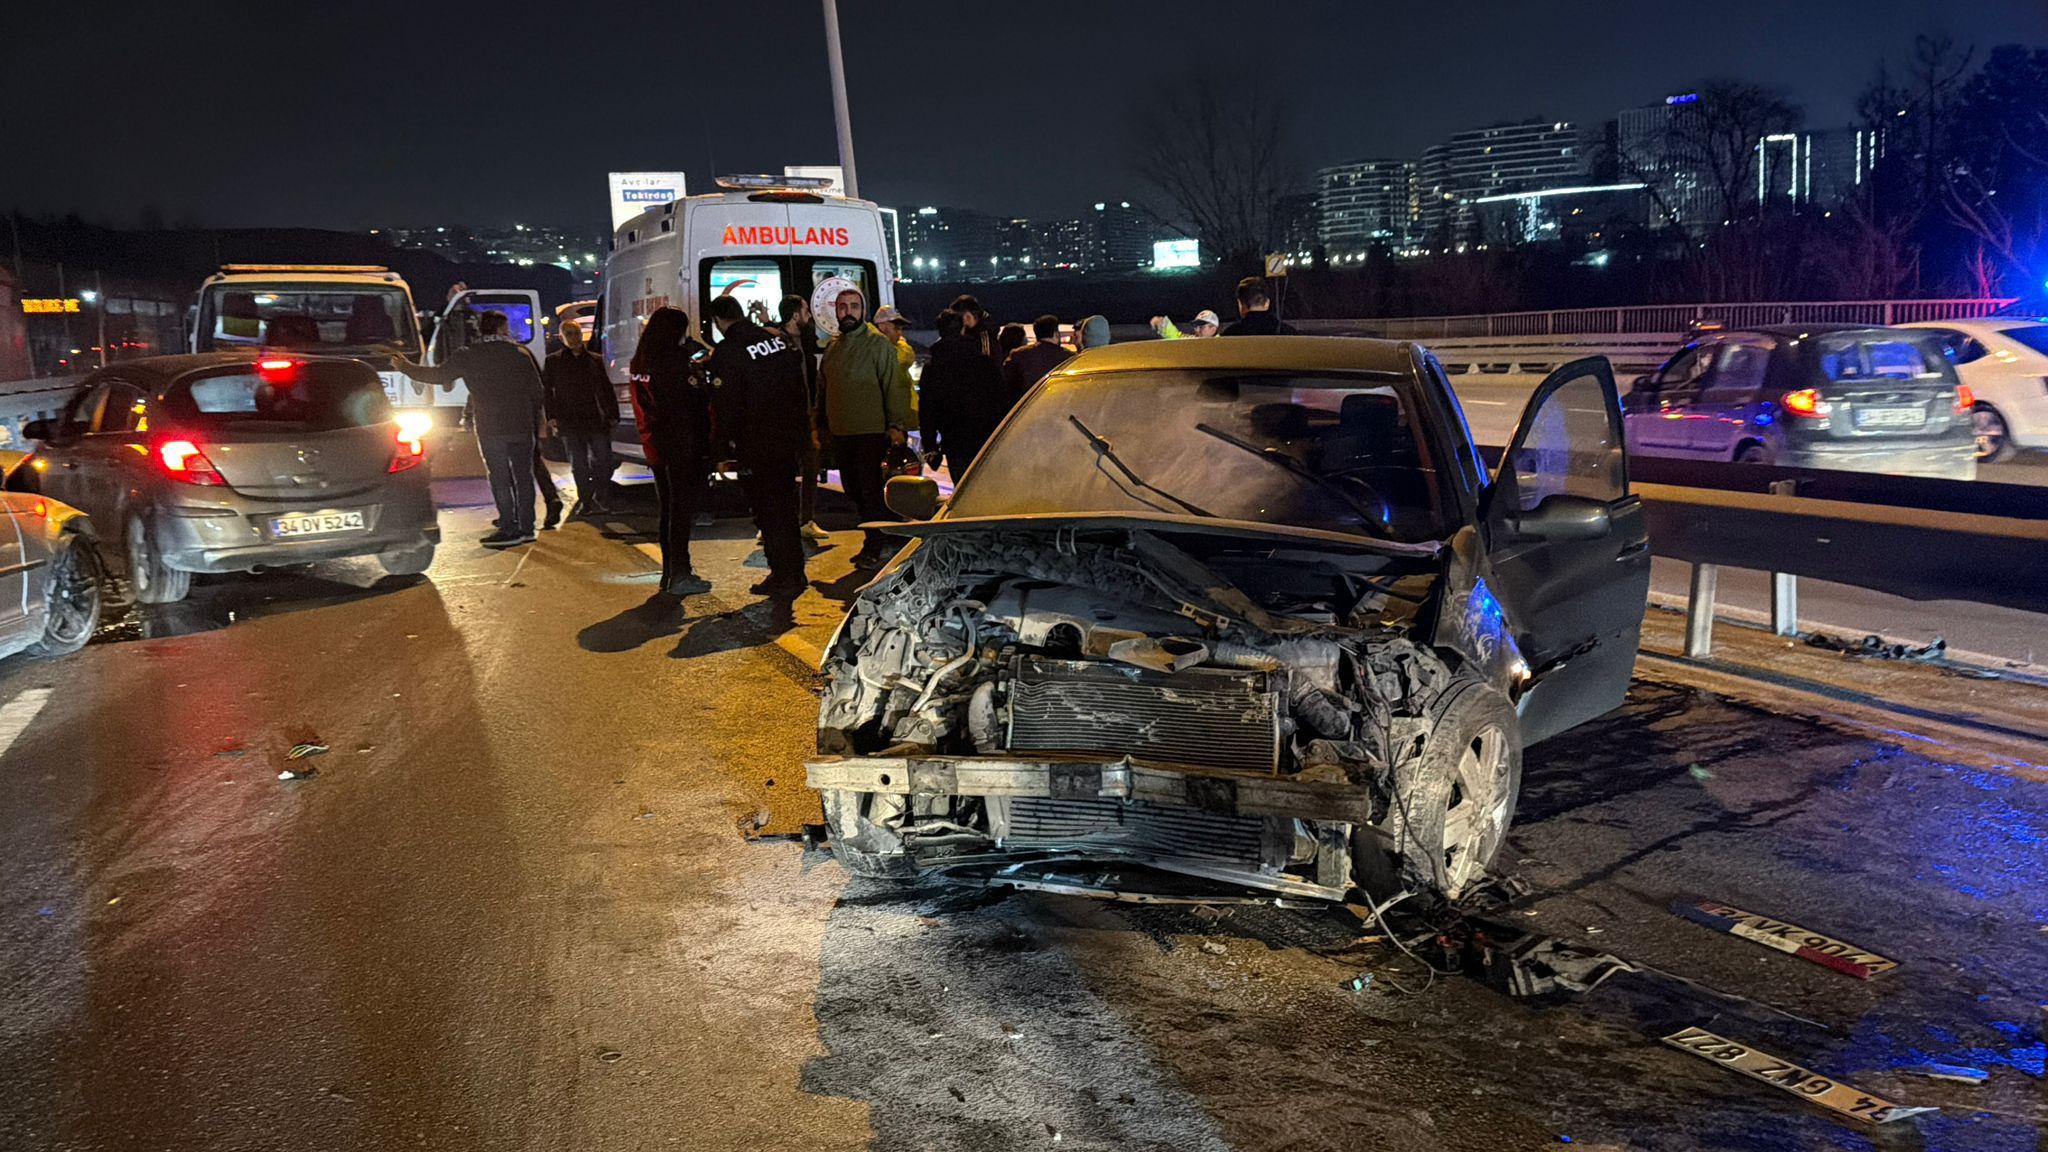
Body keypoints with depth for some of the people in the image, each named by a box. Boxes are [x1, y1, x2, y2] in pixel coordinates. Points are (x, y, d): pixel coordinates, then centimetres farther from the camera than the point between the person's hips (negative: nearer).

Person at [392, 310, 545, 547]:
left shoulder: (469, 355, -1)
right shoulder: (521, 352, 6)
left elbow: (439, 375, -2)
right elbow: (538, 391, 5)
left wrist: (406, 367, 11)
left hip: (490, 427, -2)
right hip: (522, 425, 2)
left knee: (500, 477, 1)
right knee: (523, 475, 8)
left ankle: (509, 528, -2)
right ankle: (526, 527, 10)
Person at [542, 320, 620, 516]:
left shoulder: (595, 360, 12)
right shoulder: (553, 361, 7)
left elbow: (607, 390, 15)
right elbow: (545, 390, 5)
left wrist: (613, 415, 7)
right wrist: (550, 416, -5)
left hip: (596, 420, 1)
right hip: (569, 423, -1)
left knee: (603, 462, -4)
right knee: (579, 465, 3)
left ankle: (597, 499, 10)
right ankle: (585, 501, 11)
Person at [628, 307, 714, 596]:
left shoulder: (640, 363, 10)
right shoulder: (676, 359, -13)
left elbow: (642, 410, 13)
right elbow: (698, 402, -11)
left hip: (656, 447, 8)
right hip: (683, 445, -8)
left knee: (667, 508, 14)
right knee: (681, 508, -4)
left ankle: (670, 572, 20)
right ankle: (680, 576, -3)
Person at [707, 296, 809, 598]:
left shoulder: (726, 352, -14)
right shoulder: (780, 339, 6)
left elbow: (725, 403, -16)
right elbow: (800, 386, 12)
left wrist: (723, 446, -5)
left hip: (757, 447, -7)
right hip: (790, 438, 7)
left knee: (768, 512, 2)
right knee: (786, 507, 18)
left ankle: (784, 576, 3)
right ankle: (794, 572, 25)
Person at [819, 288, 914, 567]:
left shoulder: (878, 343, -7)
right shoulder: (832, 346, 14)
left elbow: (895, 385, -10)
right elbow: (824, 386, 21)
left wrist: (897, 425, -17)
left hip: (871, 431, -7)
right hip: (840, 433, 7)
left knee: (870, 491, -7)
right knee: (854, 491, 12)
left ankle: (879, 546, 3)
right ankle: (875, 542, 22)